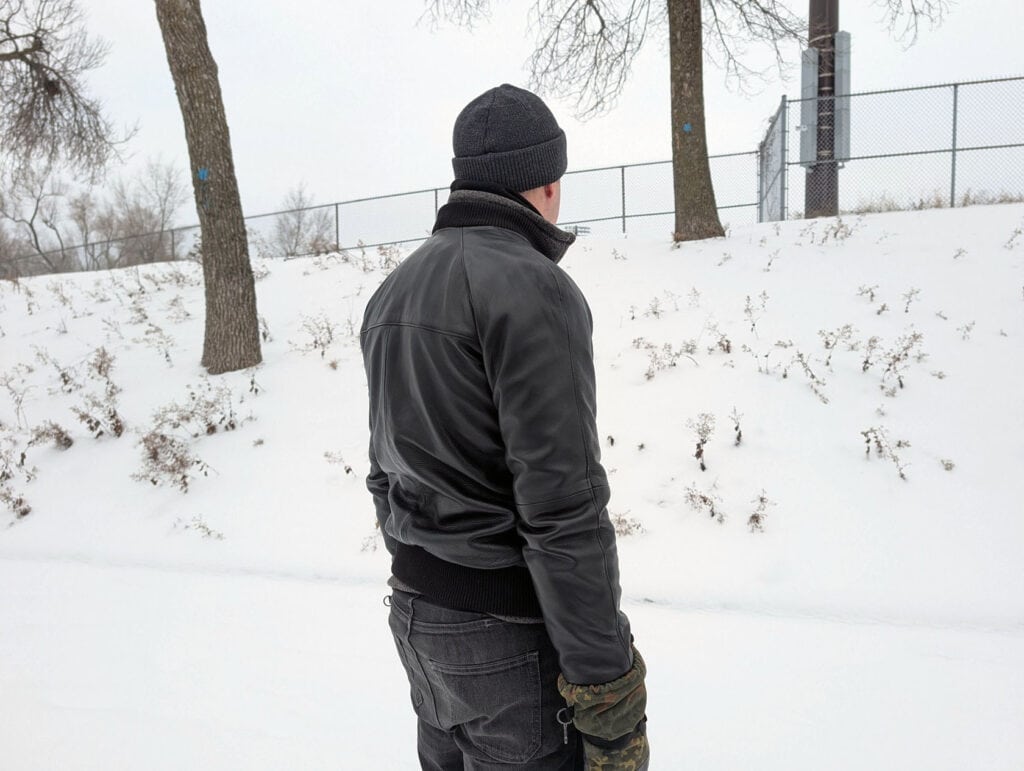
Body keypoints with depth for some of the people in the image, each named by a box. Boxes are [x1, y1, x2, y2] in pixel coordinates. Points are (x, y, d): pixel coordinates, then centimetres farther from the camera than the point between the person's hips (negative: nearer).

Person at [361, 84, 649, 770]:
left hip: (417, 613, 8)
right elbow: (562, 506, -23)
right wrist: (607, 684, -15)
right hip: (510, 636, -8)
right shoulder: (533, 288, -19)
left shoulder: (395, 291, 8)